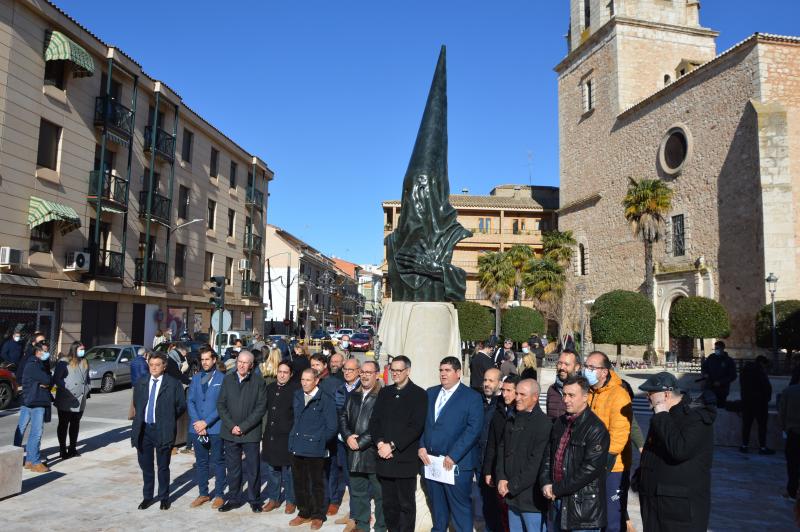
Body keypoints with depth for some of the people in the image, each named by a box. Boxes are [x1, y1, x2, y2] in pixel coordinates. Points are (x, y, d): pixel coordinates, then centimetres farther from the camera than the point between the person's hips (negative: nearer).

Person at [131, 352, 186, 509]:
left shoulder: (173, 384, -6)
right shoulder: (141, 383, 7)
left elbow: (181, 405, -2)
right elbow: (136, 403, 19)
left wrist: (168, 418, -2)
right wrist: (141, 417, 9)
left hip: (162, 430, -4)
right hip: (143, 429, 4)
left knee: (163, 467, 7)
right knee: (145, 466, 14)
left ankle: (164, 497, 22)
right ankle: (147, 496, 29)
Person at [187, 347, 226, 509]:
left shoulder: (222, 378, -7)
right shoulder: (196, 378, 8)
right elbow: (190, 401, 4)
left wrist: (206, 422, -14)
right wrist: (196, 422, -9)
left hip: (215, 428, -4)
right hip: (197, 427, 4)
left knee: (218, 462, 6)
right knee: (201, 462, 13)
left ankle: (219, 494, 17)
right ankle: (203, 493, 26)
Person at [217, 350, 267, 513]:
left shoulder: (259, 382, -3)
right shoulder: (227, 379, 6)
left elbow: (261, 408, -7)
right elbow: (221, 405, 3)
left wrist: (243, 427, -13)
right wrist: (231, 426, -8)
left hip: (250, 433, -2)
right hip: (230, 432, 2)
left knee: (252, 468, 5)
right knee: (233, 468, 10)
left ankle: (254, 500, 18)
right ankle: (234, 499, 24)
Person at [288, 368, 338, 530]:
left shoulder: (325, 400, -11)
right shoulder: (297, 396, 6)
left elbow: (331, 427, -8)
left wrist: (319, 442, -6)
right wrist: (294, 439, 9)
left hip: (315, 450, -5)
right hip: (297, 448, 5)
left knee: (317, 484, 9)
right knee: (299, 483, 14)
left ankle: (318, 516, 25)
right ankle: (304, 513, 31)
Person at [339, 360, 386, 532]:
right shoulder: (353, 395, 13)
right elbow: (343, 417, 12)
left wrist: (361, 441, -13)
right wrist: (348, 437, -4)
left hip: (374, 453, -6)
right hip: (354, 453, 6)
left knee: (379, 494, 3)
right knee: (357, 491, 16)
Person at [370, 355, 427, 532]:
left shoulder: (419, 394, -4)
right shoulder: (384, 393, 13)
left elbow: (416, 426, -12)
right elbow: (374, 421, 9)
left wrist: (392, 446, -15)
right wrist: (380, 443, -7)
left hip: (405, 459, -4)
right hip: (384, 458, 5)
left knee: (406, 504, 5)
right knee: (388, 504, 12)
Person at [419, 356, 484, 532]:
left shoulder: (472, 397, -6)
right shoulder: (430, 393, 11)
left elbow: (474, 429, -14)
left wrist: (453, 456, -18)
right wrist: (421, 446, -3)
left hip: (457, 463, -5)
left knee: (460, 507, 3)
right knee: (437, 505, 18)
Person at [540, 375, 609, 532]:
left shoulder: (596, 429, -15)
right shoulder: (560, 422, 9)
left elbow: (590, 469, -20)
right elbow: (548, 455, 12)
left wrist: (557, 489, -15)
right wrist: (545, 483, -4)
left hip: (582, 505, -7)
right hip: (556, 500, 7)